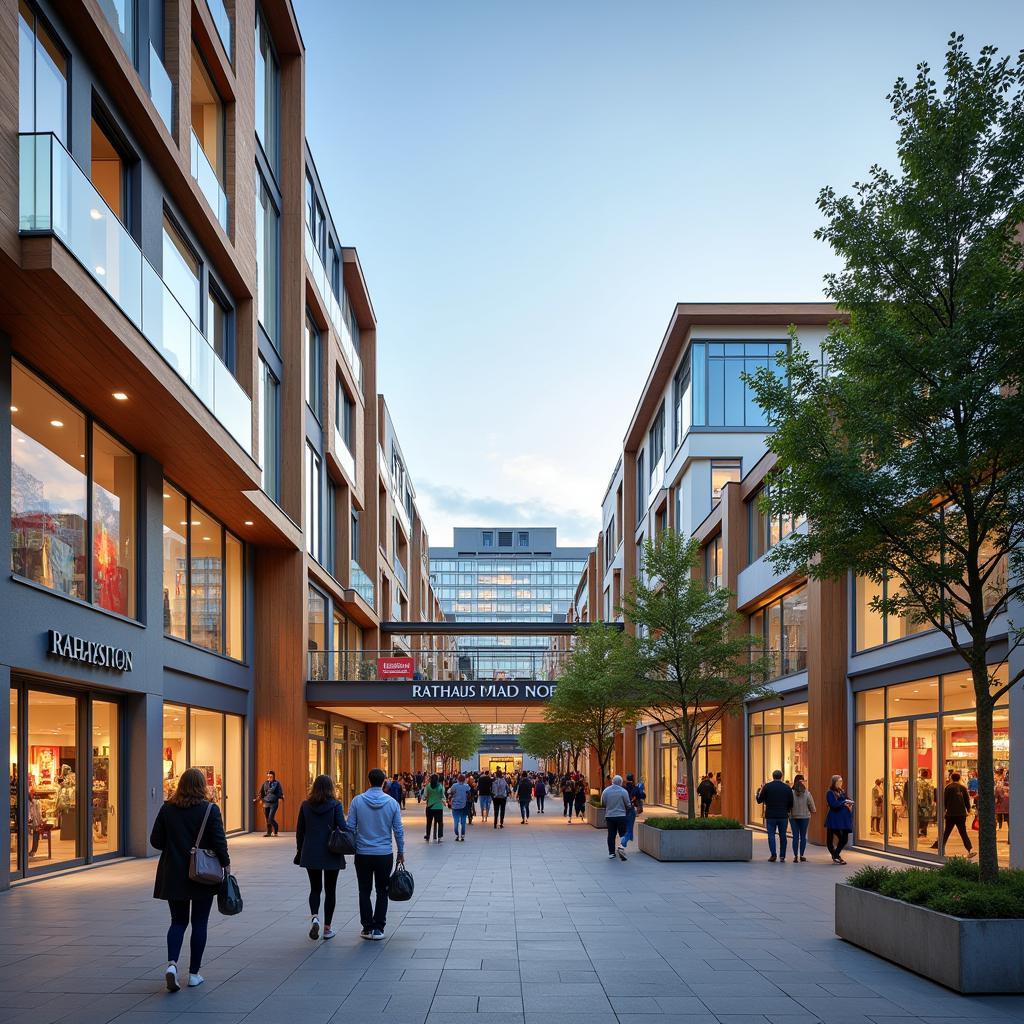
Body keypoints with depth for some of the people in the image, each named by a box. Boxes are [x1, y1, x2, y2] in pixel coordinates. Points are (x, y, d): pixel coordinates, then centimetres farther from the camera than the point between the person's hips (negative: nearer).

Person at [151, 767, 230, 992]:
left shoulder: (167, 809, -2)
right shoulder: (210, 810, -9)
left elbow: (155, 841, 0)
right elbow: (219, 842, -11)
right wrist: (225, 863, 4)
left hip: (173, 876, 2)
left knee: (178, 921, 12)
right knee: (199, 923, 9)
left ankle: (172, 963, -11)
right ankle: (194, 973, 12)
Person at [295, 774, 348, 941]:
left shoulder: (305, 805, 0)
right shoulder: (335, 805, -9)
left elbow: (300, 831, 4)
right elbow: (343, 827, -16)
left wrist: (300, 851, 15)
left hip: (311, 854, 2)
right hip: (331, 854, -2)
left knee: (315, 888, 13)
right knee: (330, 890, 10)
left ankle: (314, 917, -12)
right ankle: (327, 928, 12)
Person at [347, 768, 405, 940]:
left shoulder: (357, 801, -7)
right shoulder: (392, 803, -5)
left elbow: (350, 828, -5)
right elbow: (399, 830, 0)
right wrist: (401, 852, 11)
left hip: (363, 855, 0)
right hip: (385, 855, 0)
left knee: (364, 892, 11)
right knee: (382, 891, 10)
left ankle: (367, 927, 12)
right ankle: (378, 928, 7)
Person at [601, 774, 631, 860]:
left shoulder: (605, 791, 0)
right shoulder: (623, 791, -9)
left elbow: (602, 804, 9)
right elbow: (628, 805, -3)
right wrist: (631, 806, 19)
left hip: (609, 816, 3)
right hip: (621, 816, -3)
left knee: (611, 835, 10)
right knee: (622, 833, 6)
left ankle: (611, 853, 12)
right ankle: (621, 847, -18)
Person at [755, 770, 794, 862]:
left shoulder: (767, 786, -4)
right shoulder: (787, 788, 1)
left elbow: (759, 800, 0)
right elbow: (791, 803, 3)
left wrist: (759, 792, 18)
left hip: (770, 815, -2)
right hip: (783, 816, 2)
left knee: (771, 835, 3)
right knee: (782, 836, 9)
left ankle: (773, 854, -8)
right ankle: (782, 855, 8)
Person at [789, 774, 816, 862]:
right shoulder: (807, 793, -11)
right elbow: (812, 807, -2)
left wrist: (789, 813, 11)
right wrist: (813, 811, 19)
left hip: (793, 817, 0)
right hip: (805, 817, 0)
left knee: (795, 836, 4)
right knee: (803, 836, 10)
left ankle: (795, 856, -2)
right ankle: (801, 855, 11)